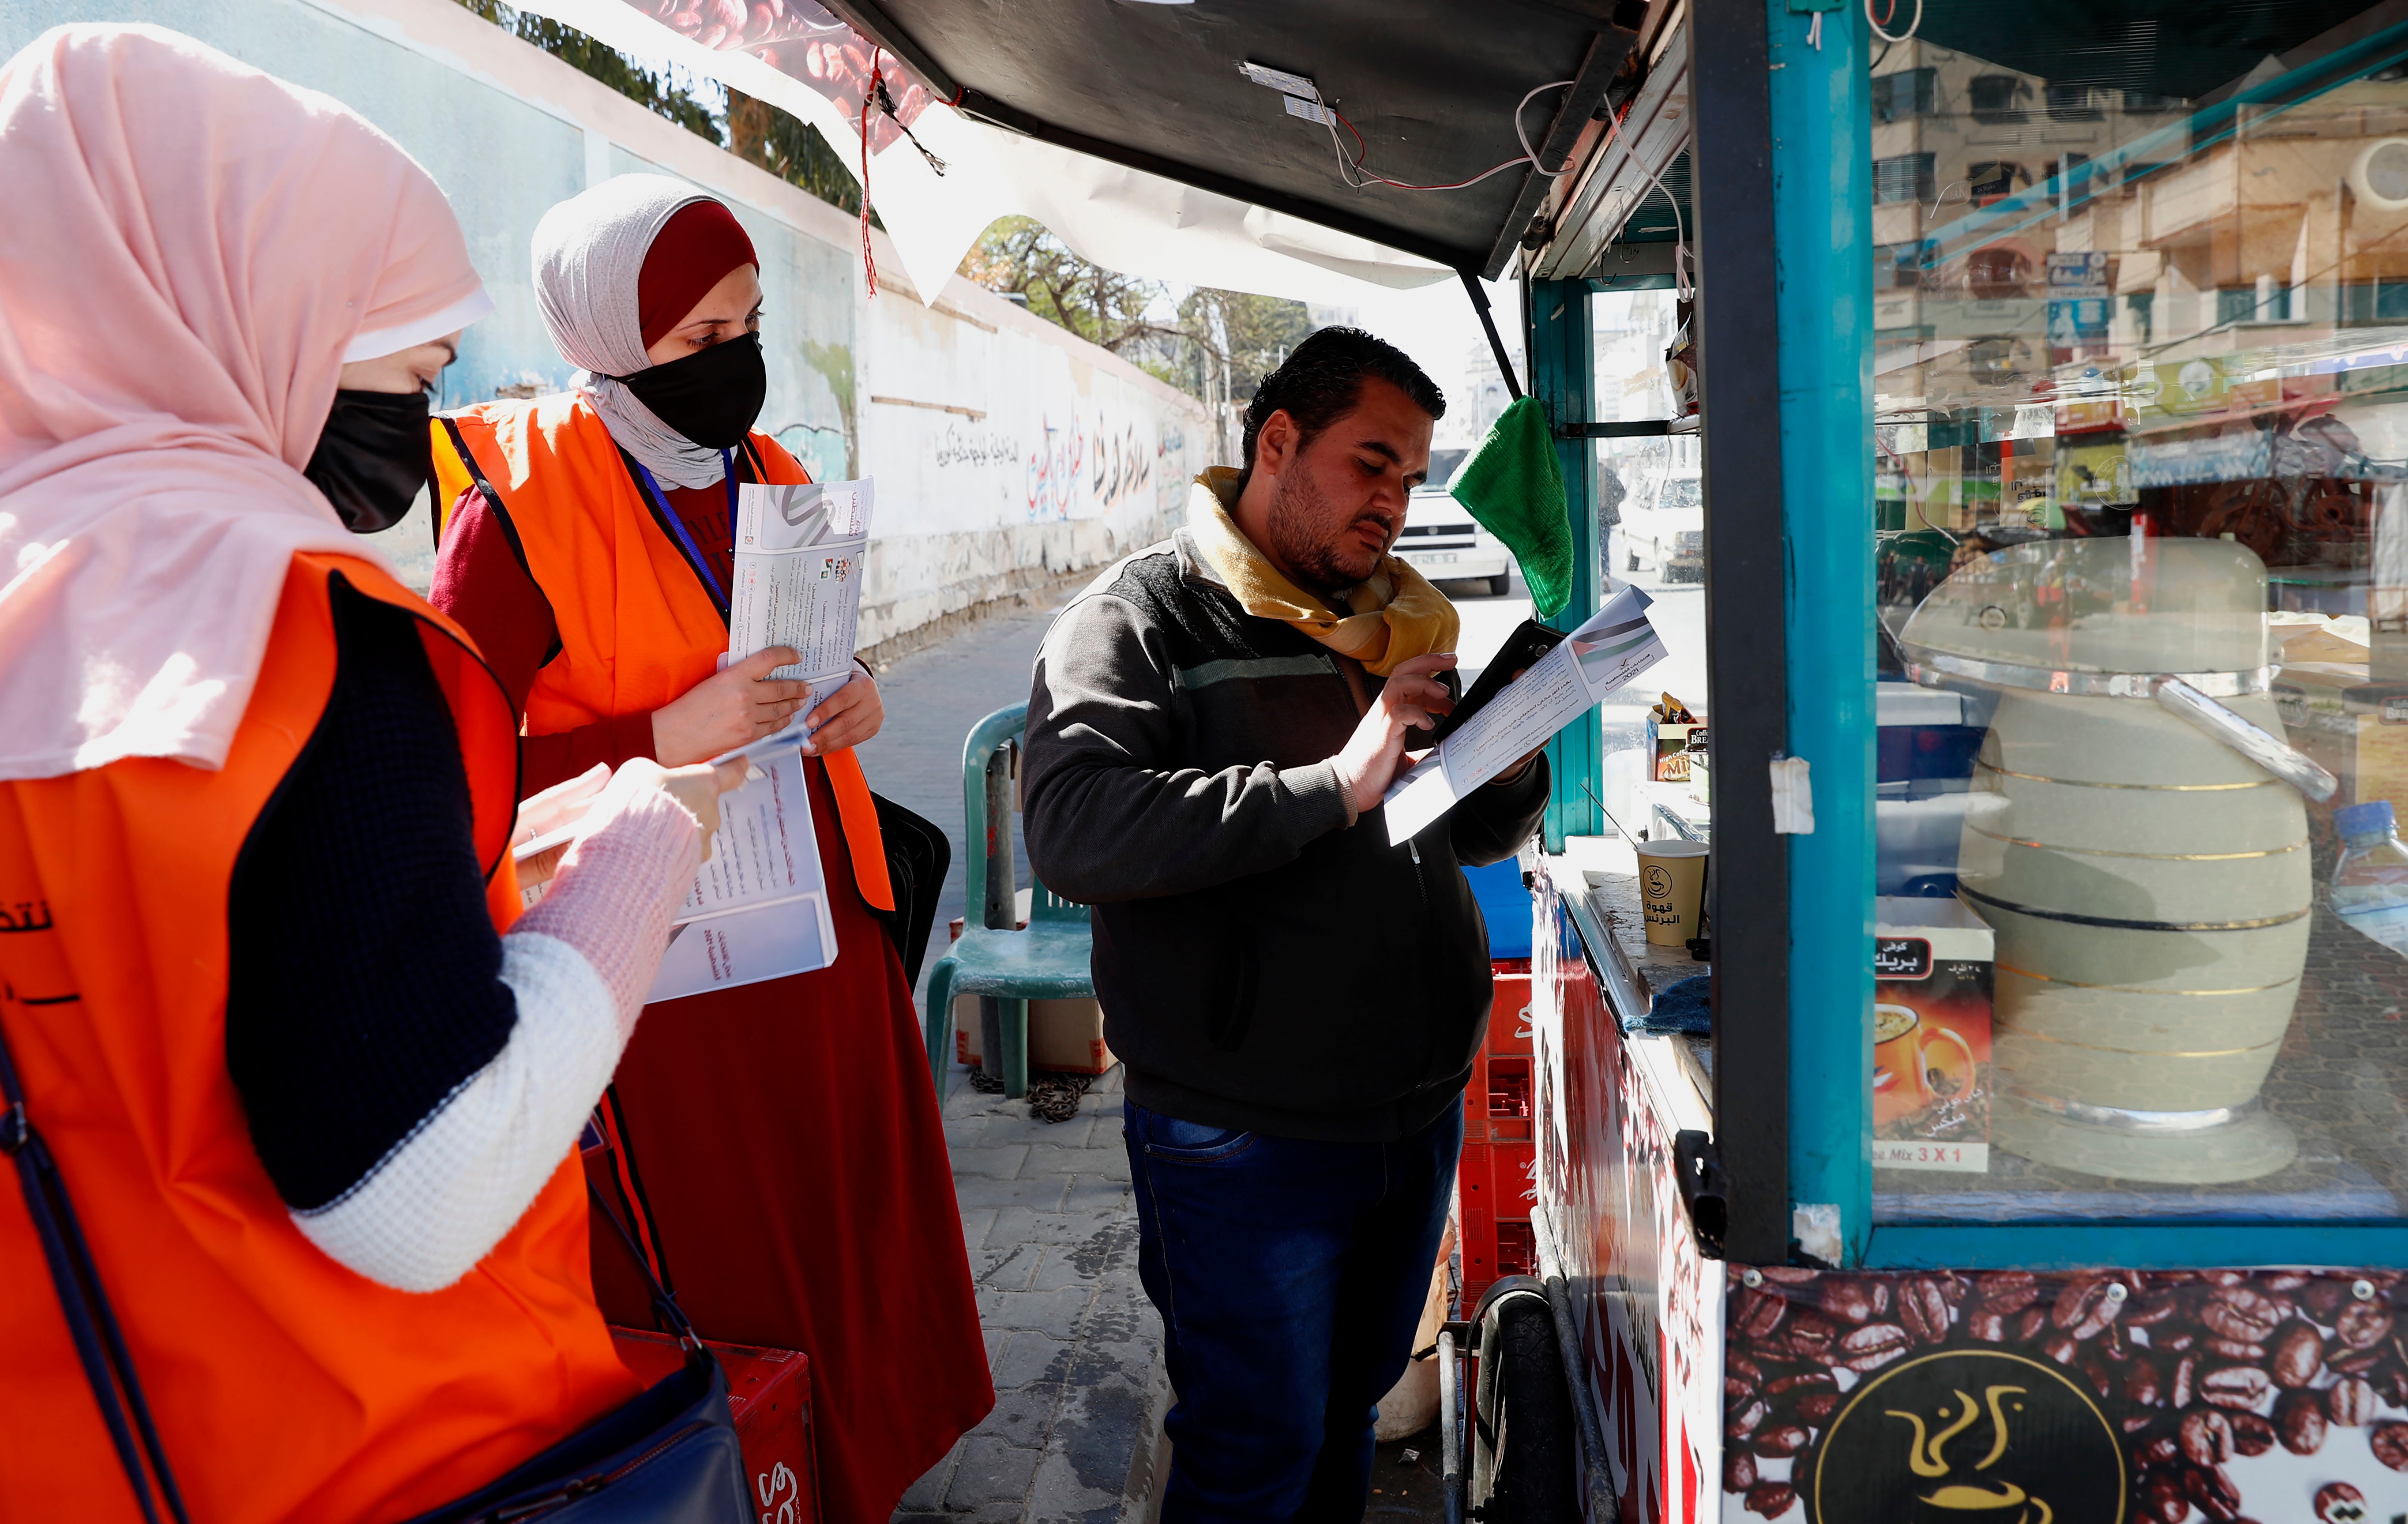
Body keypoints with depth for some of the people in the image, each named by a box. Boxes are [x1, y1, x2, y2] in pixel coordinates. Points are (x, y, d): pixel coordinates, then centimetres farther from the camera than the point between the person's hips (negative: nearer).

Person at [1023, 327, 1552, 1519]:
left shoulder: (1399, 630, 11)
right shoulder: (1140, 618, -11)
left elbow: (1477, 837, 19)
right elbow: (1073, 831, -28)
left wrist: (1514, 770, -5)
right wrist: (1333, 786, -29)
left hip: (1417, 1116, 7)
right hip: (1246, 1142, -6)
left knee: (1347, 1410, 23)